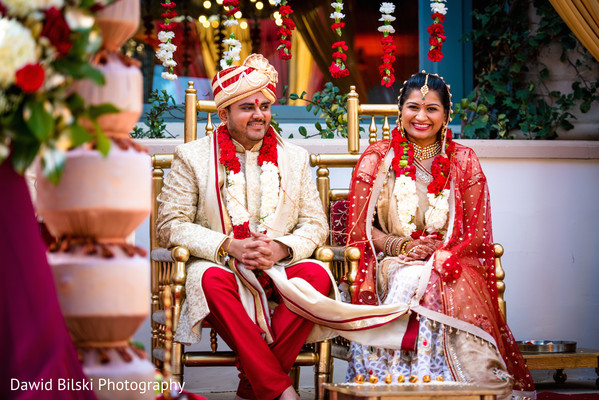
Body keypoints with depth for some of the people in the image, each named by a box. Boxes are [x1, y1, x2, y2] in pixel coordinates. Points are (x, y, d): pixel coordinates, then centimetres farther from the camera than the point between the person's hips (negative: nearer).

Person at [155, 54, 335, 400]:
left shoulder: (295, 158, 15)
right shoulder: (192, 157, 6)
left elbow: (316, 225, 10)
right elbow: (171, 226, -1)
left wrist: (282, 248, -12)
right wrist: (227, 247, -15)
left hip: (279, 267, 2)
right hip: (221, 265, -2)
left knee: (318, 276, -29)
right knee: (211, 280, -37)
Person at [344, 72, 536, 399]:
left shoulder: (463, 161, 10)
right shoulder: (376, 158, 9)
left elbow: (477, 234, 7)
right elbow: (359, 228, 5)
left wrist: (437, 250, -11)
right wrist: (401, 245, -11)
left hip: (451, 266, 0)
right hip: (391, 263, 0)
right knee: (408, 283, -34)